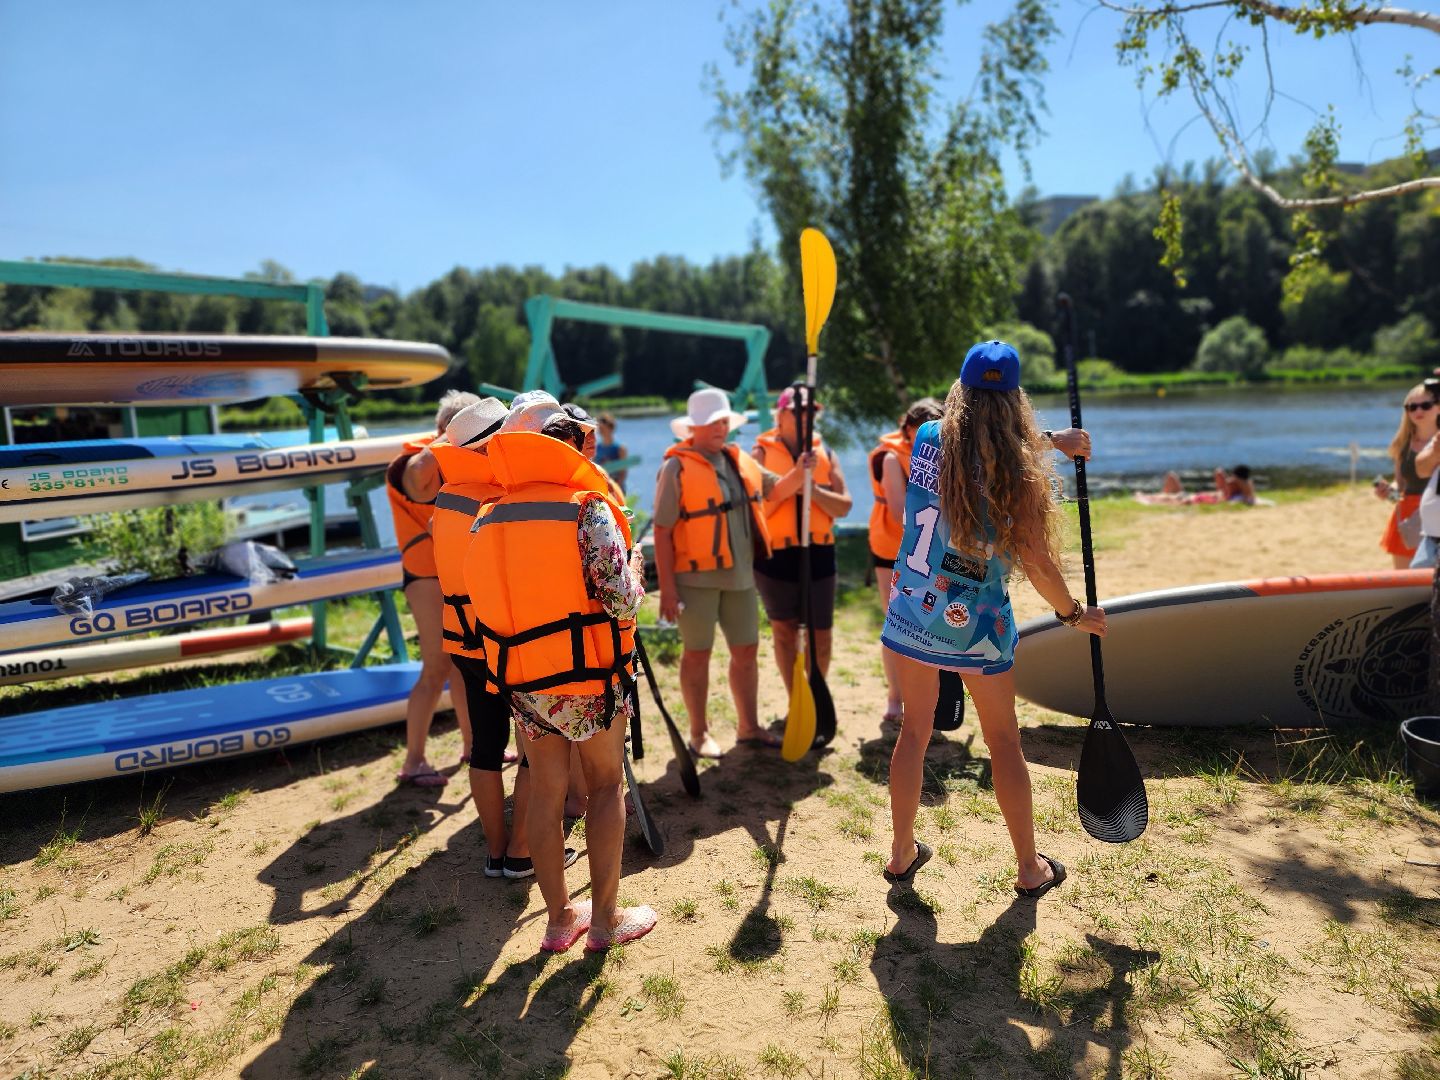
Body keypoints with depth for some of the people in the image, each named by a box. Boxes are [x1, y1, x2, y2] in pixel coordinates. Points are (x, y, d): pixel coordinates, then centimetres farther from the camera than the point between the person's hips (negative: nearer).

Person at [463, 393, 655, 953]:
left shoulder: (487, 521, 4)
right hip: (590, 679, -4)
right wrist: (635, 569, 2)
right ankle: (605, 918, 21)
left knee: (546, 792, 15)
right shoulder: (587, 507, -14)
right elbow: (622, 601, -19)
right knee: (605, 786, 13)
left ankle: (559, 919, 29)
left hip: (523, 682, 5)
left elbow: (486, 606, 9)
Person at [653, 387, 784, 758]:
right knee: (697, 653, 5)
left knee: (747, 650, 13)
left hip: (740, 575, 6)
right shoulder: (677, 468, -10)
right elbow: (662, 532, -13)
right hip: (696, 578, -6)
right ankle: (699, 734, 20)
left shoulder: (741, 461, 9)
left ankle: (749, 728, 28)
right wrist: (667, 588, -16)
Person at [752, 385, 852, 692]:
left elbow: (844, 506, 0)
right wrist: (797, 474, -27)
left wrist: (813, 490, -17)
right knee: (784, 630, 10)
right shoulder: (762, 453, 0)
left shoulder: (825, 454, 8)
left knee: (820, 632, 6)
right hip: (775, 554, -2)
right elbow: (761, 501, -16)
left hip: (818, 553, 2)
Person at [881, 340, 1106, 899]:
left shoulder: (928, 439, -2)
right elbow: (1036, 561, -12)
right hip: (974, 622, -3)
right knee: (1003, 739, 13)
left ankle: (902, 854, 28)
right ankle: (1030, 869, 28)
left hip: (912, 609, 3)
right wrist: (1074, 613, 4)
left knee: (915, 729, 16)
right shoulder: (1017, 469, -13)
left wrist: (1054, 443, 23)